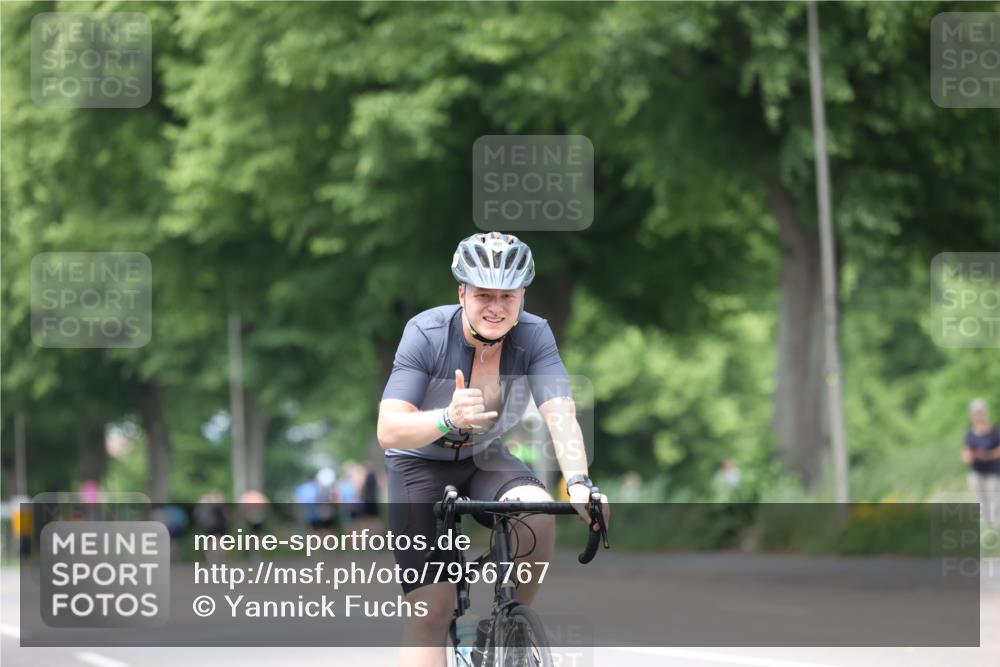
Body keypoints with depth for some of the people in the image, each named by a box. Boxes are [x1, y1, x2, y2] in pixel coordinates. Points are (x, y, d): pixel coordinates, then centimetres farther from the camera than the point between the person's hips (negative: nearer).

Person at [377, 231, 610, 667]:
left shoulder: (533, 336, -18)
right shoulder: (427, 333, -25)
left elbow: (560, 414, -29)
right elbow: (388, 430, -32)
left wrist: (578, 483, -48)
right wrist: (448, 419, -52)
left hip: (484, 459, 2)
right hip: (421, 465, -2)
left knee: (539, 516, -30)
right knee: (432, 609, -16)